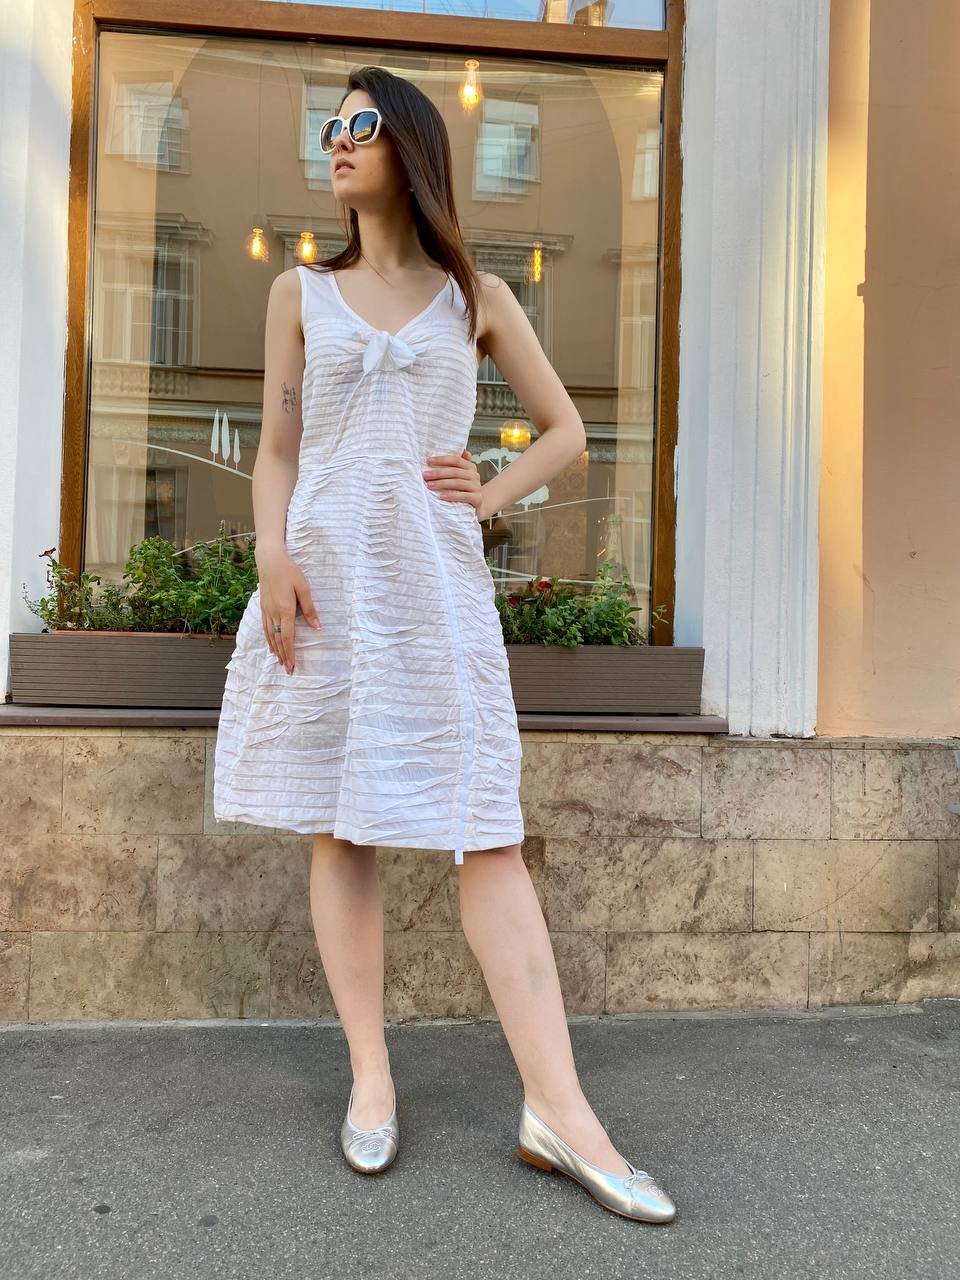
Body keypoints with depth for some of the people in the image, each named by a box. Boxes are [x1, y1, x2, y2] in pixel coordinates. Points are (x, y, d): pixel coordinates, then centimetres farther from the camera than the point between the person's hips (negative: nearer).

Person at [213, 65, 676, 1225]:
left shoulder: (475, 295, 12)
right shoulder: (299, 293, 14)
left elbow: (565, 428, 15)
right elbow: (277, 448, 9)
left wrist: (491, 497, -1)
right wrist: (272, 560, -6)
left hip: (436, 581, -1)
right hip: (325, 574, 2)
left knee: (485, 832, -7)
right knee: (337, 829, 2)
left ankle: (556, 1106, -3)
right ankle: (370, 1074, 15)